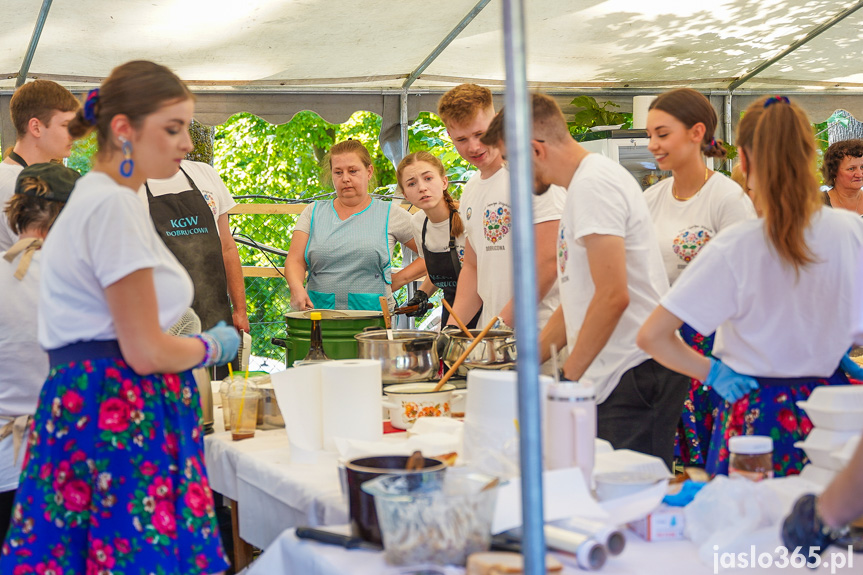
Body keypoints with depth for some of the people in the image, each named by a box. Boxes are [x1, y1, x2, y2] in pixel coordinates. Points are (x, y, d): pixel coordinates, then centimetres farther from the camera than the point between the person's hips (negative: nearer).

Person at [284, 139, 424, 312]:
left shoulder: (390, 214, 9)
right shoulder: (314, 212, 15)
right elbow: (295, 260, 6)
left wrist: (399, 279, 3)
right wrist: (297, 287, -15)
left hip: (374, 317, -2)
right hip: (318, 311, 2)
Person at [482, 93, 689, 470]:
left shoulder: (594, 183, -12)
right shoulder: (584, 184, 20)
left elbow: (613, 295, -21)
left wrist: (567, 379, -13)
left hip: (636, 378, -10)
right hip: (611, 381, 10)